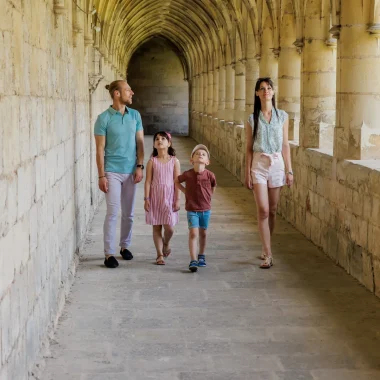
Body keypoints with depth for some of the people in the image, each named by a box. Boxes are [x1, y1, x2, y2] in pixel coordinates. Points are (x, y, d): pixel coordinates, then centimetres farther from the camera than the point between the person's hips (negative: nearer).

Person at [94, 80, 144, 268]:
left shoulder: (135, 115, 5)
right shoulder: (104, 118, -8)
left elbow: (140, 142, 9)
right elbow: (100, 149, -7)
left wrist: (140, 166, 0)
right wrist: (101, 176, -10)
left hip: (131, 171, 4)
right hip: (112, 171, -4)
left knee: (128, 213, 12)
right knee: (112, 212, -6)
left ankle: (124, 246, 29)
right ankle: (109, 254, 0)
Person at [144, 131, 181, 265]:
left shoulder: (174, 161, 0)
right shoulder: (152, 161, 0)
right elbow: (148, 181, 0)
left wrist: (177, 199, -3)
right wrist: (146, 199, -6)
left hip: (169, 197, 0)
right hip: (155, 196, 0)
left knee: (169, 227, -6)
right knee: (156, 227, 3)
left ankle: (166, 243, 27)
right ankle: (160, 255, 13)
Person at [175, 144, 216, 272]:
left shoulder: (210, 175, -10)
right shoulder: (187, 174, -12)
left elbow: (213, 185, 13)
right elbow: (176, 181, 8)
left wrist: (208, 196, 8)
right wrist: (185, 191, 0)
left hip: (205, 209, 2)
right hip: (192, 209, -2)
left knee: (203, 233, 16)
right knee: (193, 234, -11)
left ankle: (201, 256, 35)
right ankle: (193, 261, -12)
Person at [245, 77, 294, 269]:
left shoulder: (282, 116, 5)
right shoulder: (252, 119, 1)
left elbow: (285, 145, 6)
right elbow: (249, 148, 3)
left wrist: (289, 170, 3)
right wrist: (247, 173, 0)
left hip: (277, 164, 2)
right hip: (259, 164, -2)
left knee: (272, 210, 7)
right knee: (263, 211, -9)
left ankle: (265, 249, 23)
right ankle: (268, 254, -7)